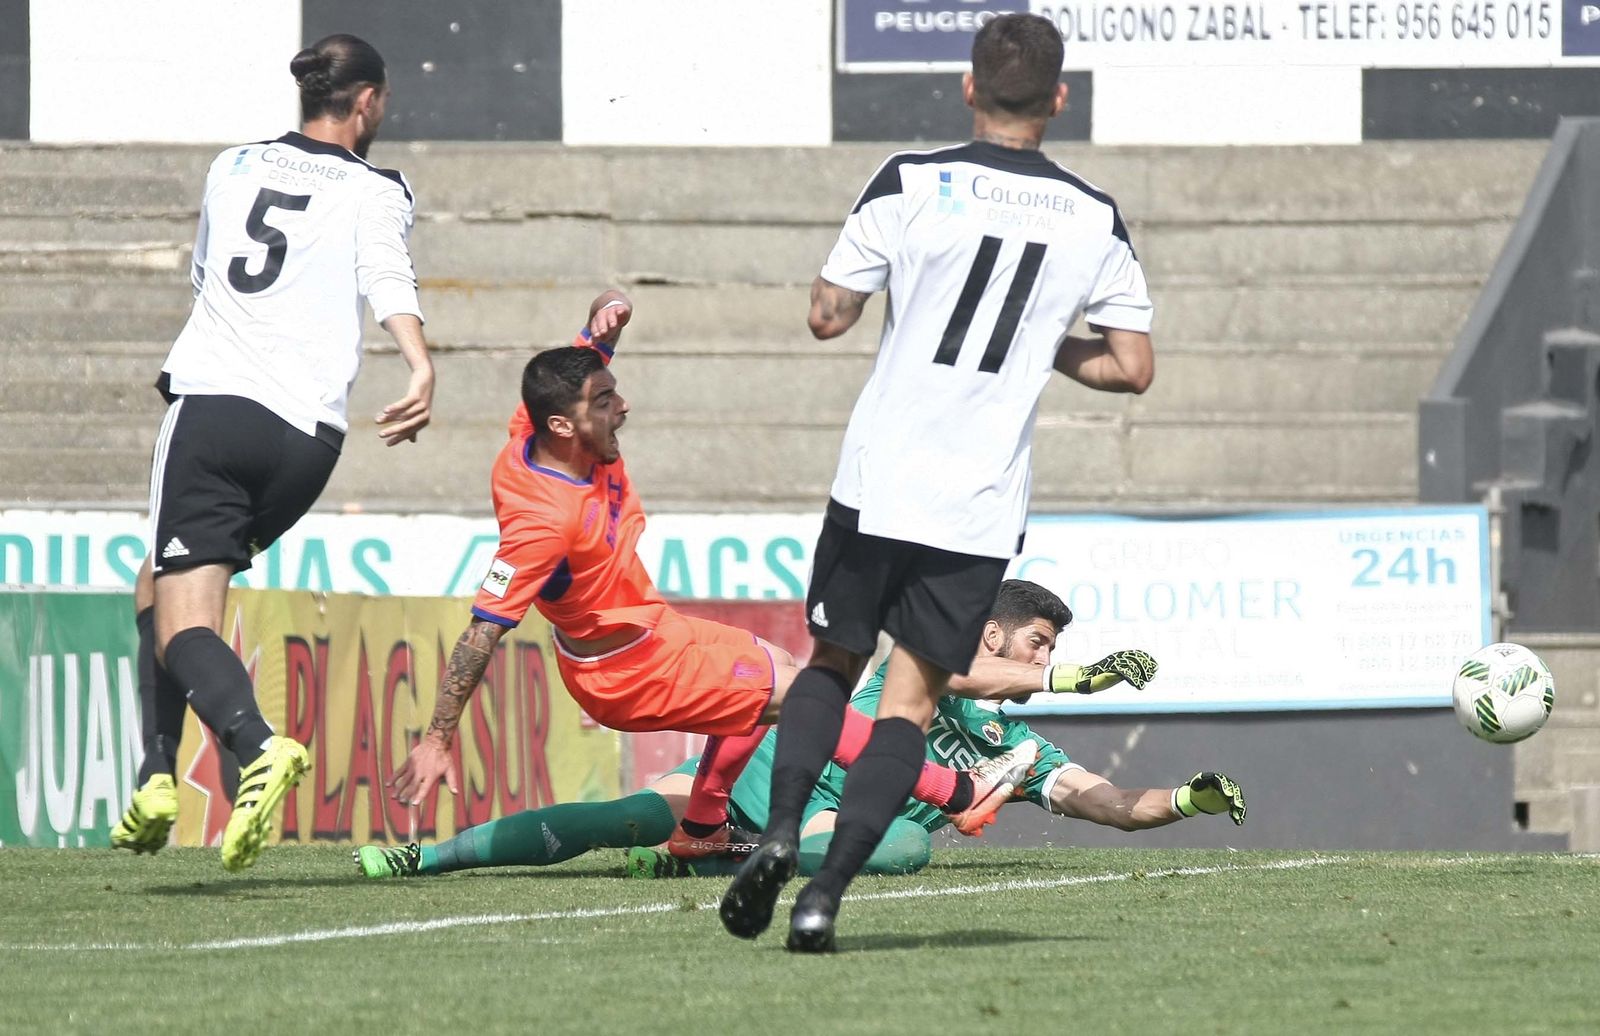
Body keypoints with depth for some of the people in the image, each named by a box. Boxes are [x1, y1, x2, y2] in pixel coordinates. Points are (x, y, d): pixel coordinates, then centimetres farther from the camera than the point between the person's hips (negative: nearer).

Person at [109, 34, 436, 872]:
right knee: (159, 585, 21)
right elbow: (387, 277, -13)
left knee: (180, 623, -7)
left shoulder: (232, 168, 17)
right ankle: (157, 779, 9)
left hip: (209, 403, -1)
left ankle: (260, 748, -35)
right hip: (307, 436, 1)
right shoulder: (374, 192, 7)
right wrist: (421, 370, -29)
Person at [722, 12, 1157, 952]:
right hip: (982, 507, 1)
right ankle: (827, 892, -10)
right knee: (911, 700, 4)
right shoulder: (1095, 221, 2)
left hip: (879, 484, -1)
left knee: (832, 662, 18)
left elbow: (828, 316, -2)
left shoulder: (912, 184, -5)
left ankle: (781, 828, -4)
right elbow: (1133, 369, 5)